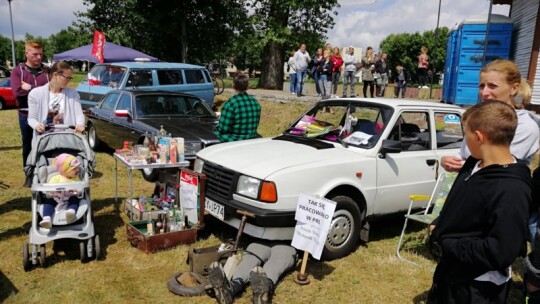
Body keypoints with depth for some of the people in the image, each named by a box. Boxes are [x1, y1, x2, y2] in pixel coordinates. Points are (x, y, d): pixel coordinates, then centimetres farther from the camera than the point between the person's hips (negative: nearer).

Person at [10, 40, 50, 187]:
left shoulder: (47, 71, 5)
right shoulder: (18, 71, 1)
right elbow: (17, 91, -13)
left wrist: (30, 88, -11)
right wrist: (41, 90, -12)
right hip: (26, 115, 0)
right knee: (28, 146, 10)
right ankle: (29, 176, 22)